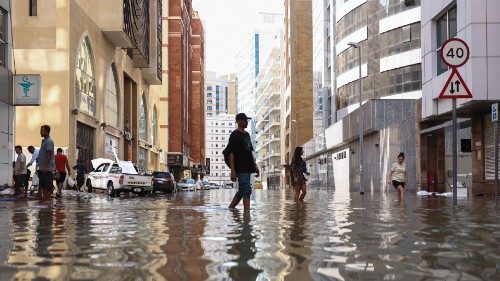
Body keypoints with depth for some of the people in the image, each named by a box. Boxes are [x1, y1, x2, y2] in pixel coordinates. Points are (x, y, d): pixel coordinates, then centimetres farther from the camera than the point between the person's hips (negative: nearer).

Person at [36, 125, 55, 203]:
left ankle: (48, 199, -3)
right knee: (42, 185, 12)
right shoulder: (44, 141, 18)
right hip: (42, 168, 10)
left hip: (47, 168, -10)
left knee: (48, 185, -5)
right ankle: (44, 199, 16)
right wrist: (40, 166, 20)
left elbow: (49, 154, -19)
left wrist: (45, 166, -23)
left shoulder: (49, 141, -12)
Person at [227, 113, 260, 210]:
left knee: (242, 191, 12)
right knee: (247, 190, -13)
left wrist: (255, 166, 19)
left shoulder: (247, 135, 18)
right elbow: (231, 153, -11)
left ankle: (230, 208, 23)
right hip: (240, 168, -9)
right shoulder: (235, 135, -7)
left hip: (247, 168, 9)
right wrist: (232, 171, -18)